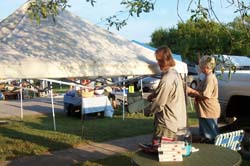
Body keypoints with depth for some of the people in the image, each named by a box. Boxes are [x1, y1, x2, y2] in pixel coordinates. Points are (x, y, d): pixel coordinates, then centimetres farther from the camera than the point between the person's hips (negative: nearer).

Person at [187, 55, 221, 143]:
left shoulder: (210, 78, -19)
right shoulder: (208, 77, 14)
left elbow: (205, 95, -24)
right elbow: (201, 92, 22)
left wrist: (191, 91, -17)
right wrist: (193, 93, 9)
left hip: (209, 111, -11)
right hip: (205, 111, 11)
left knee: (211, 136, -2)